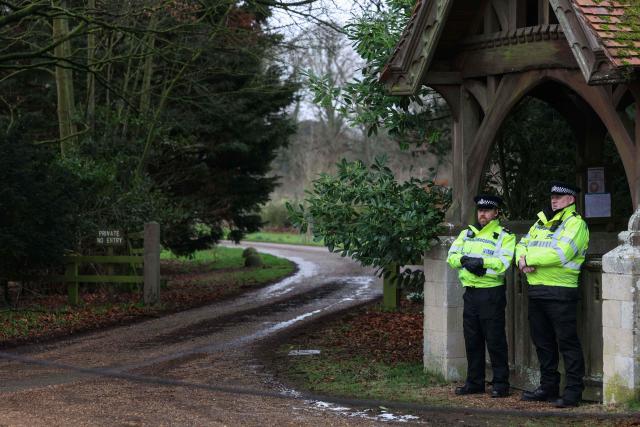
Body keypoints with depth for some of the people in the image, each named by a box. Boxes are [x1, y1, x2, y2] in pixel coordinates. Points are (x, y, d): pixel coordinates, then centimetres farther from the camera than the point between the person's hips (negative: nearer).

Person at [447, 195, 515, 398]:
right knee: (472, 340, 11)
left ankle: (501, 384, 2)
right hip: (470, 292, 6)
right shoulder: (467, 233, 15)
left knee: (495, 340, -4)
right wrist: (464, 260, -15)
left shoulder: (504, 236, -1)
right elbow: (452, 256, 5)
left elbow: (503, 263, -16)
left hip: (492, 294, -6)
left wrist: (481, 262, -22)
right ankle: (474, 382, 19)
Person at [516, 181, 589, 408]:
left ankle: (573, 391, 0)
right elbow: (523, 244, 15)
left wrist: (530, 258, -12)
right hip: (536, 290, 8)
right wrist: (523, 260, -8)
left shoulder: (575, 223, -7)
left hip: (560, 293, -8)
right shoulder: (542, 222, 19)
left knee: (567, 342, -4)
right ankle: (548, 387, 24)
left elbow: (560, 254, -20)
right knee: (543, 341, 14)